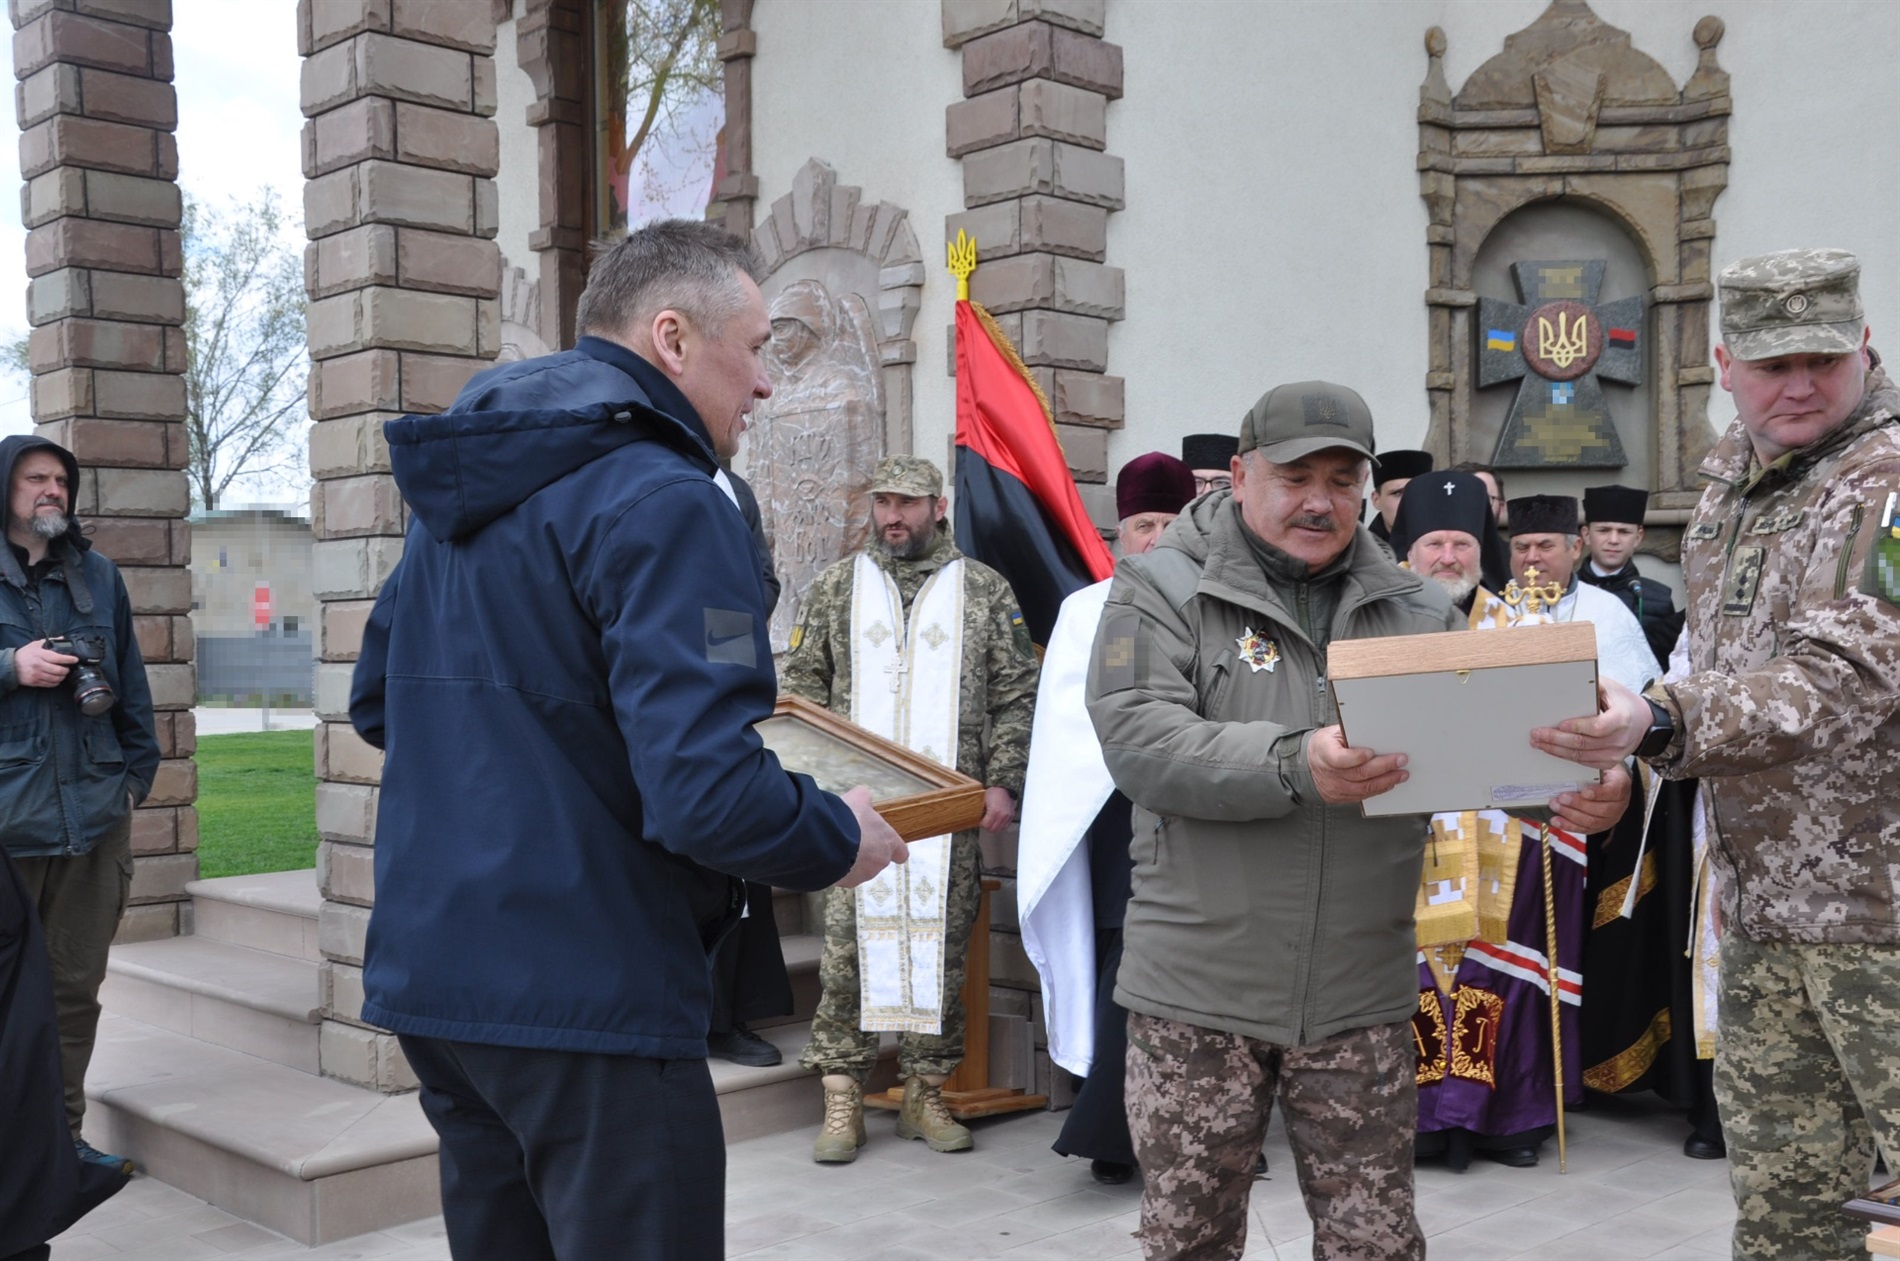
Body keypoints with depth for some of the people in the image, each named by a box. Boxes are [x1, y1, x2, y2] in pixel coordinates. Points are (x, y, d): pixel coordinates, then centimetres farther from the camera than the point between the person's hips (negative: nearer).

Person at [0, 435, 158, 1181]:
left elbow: (130, 680, 16)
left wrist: (135, 773, 9)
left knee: (76, 984, 10)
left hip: (94, 811, 3)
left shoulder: (97, 575, 12)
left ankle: (61, 1134, 21)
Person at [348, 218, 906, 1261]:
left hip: (428, 971, 9)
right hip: (583, 998, -9)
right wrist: (839, 841, -8)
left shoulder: (456, 494, 11)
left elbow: (377, 702, 21)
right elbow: (707, 795, -26)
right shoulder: (662, 503, -17)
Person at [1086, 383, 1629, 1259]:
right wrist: (1292, 766, -30)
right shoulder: (1162, 589, -2)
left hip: (1362, 996, 2)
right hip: (1197, 988, -2)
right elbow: (1138, 739, -16)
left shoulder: (1418, 612, 9)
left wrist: (1582, 789, -19)